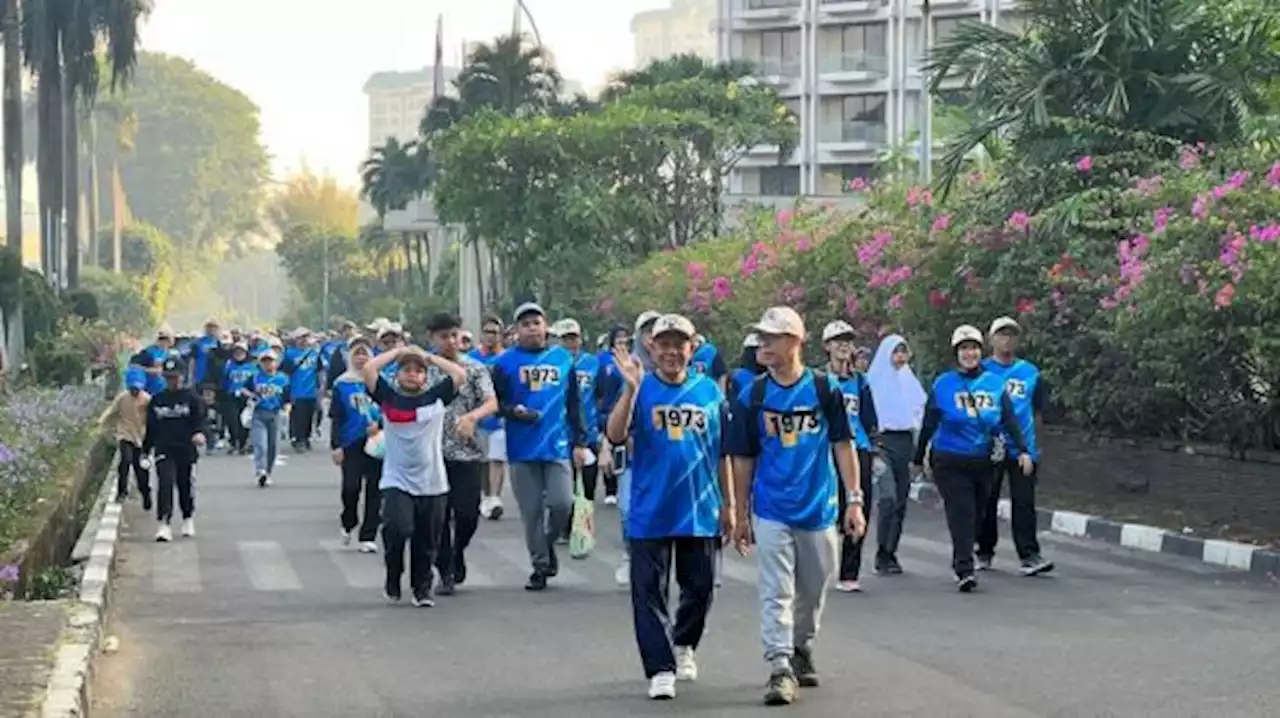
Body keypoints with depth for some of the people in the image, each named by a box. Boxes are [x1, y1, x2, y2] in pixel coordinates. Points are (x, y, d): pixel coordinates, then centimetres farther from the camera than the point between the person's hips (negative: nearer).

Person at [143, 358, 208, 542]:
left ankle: (188, 520, 34)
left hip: (186, 450, -1)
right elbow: (150, 428, 16)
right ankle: (163, 525, -19)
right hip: (164, 450, 1)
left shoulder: (191, 399, 1)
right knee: (165, 483, -15)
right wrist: (145, 450, 17)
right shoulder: (156, 401, 10)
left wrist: (201, 434, -27)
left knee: (185, 485, 10)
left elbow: (200, 421, -5)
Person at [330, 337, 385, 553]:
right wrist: (336, 446, -2)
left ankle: (368, 537, 10)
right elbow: (336, 418, 4)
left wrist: (380, 424, -11)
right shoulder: (342, 384, 3)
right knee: (351, 487, -10)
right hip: (352, 443, -1)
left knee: (374, 490, 2)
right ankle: (348, 523, 19)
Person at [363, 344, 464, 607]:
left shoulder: (436, 398, 8)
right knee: (398, 529, -21)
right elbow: (368, 369, -3)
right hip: (396, 482, -2)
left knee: (426, 543, 6)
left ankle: (422, 588, 25)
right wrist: (398, 351, 7)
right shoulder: (388, 398, 5)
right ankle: (393, 578, 3)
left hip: (432, 484, 2)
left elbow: (460, 374, 3)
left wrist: (428, 356, 10)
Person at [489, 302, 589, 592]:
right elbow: (495, 402, 3)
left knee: (561, 502, -10)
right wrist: (513, 411, -17)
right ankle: (540, 564, 15)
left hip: (557, 445, 1)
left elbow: (574, 404, 13)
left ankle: (549, 543, 18)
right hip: (522, 448, -1)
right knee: (531, 510, 3)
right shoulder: (506, 362, 2)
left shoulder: (563, 359, 9)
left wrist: (579, 442, 10)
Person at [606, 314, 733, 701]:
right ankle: (660, 669, 4)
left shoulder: (709, 390, 3)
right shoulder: (641, 389, -2)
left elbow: (722, 452, 9)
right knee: (649, 592, -2)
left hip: (700, 510, 2)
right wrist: (631, 388, -26)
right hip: (650, 511, -2)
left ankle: (683, 646, 37)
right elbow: (615, 436, -17)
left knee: (699, 588, 12)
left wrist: (728, 503, 10)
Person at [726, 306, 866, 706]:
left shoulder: (825, 389, -3)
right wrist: (740, 515, 5)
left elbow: (843, 446, 0)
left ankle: (801, 652, 33)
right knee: (776, 593, -7)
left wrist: (854, 500, -5)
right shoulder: (753, 397, -1)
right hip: (771, 512, -1)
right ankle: (780, 669, -10)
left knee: (813, 592, 13)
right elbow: (743, 459, 5)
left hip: (819, 509, 1)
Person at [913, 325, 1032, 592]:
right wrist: (918, 458, 10)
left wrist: (1022, 451, -5)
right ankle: (965, 570, -16)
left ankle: (961, 563, 25)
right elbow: (929, 424, 5)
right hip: (950, 461, -3)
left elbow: (1009, 420, 5)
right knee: (961, 514, -12)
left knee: (976, 516, 9)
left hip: (983, 461, 3)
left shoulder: (995, 384, 5)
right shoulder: (943, 385, 0)